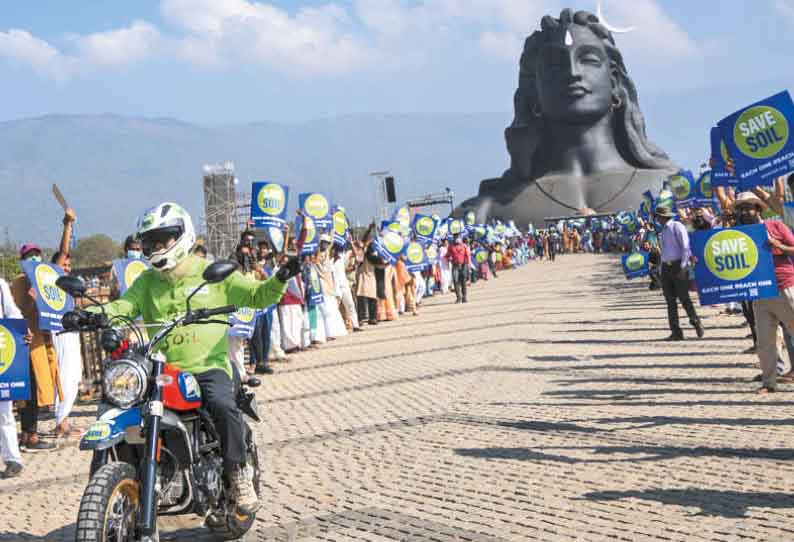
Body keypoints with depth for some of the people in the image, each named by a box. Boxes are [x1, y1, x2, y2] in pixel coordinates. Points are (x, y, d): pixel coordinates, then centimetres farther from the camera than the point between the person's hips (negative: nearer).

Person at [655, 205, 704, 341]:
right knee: (670, 301, 3)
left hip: (679, 266, -8)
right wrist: (662, 269, 15)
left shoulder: (677, 227, -8)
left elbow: (685, 247, -13)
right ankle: (676, 332, 4)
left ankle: (696, 323, 15)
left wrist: (683, 267, -19)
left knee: (684, 298, -5)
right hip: (666, 267, 8)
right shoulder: (664, 230, 17)